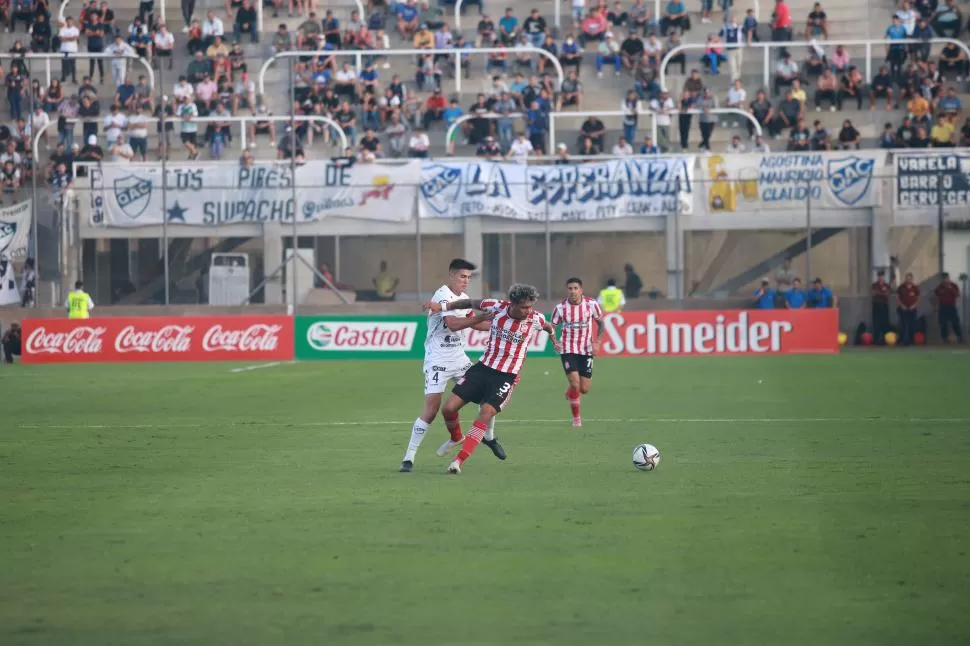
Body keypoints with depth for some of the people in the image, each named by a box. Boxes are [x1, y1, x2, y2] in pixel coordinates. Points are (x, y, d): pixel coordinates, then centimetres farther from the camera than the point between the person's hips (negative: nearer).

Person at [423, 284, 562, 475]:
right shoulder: (498, 307, -9)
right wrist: (442, 306, 0)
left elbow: (548, 326, 16)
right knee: (448, 409, -3)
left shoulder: (536, 319, -10)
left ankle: (459, 461, -18)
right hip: (483, 368, 2)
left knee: (485, 414, -23)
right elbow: (470, 303, 8)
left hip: (507, 377, -2)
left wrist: (554, 340, 37)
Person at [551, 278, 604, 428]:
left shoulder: (591, 304, -8)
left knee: (584, 389, 3)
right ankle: (576, 418, 2)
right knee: (575, 384, -16)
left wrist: (597, 342, -7)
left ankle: (570, 393, 41)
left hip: (586, 350, 2)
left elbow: (601, 323, 6)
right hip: (568, 350, -2)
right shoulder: (560, 308, -9)